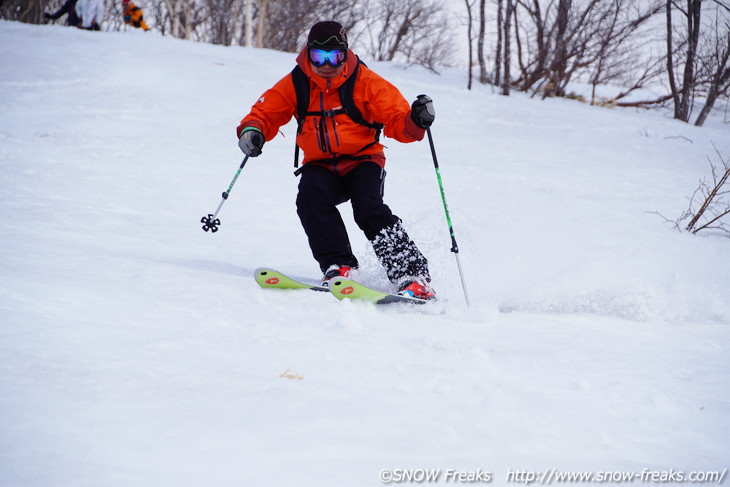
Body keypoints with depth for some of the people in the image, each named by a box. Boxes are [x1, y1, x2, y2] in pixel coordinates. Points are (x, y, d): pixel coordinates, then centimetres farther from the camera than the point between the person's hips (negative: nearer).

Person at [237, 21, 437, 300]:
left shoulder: (365, 82, -7)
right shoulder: (295, 85, 0)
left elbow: (396, 121, -11)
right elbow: (266, 113, 4)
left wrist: (416, 121, -35)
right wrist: (252, 131, -19)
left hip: (362, 161, -3)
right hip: (320, 166, 3)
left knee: (369, 209, -28)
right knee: (310, 198, -30)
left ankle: (413, 277, -30)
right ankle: (339, 266, -29)